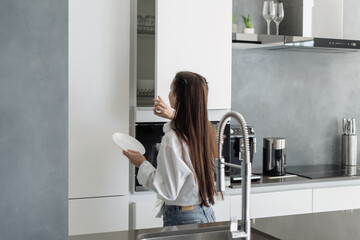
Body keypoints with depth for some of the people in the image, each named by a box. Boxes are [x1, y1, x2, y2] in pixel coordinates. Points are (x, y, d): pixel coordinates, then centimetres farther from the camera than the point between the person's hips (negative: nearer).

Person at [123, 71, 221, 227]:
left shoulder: (172, 139, -25)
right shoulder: (207, 129, -3)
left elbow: (168, 191, -20)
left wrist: (142, 164, -10)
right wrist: (174, 116, 12)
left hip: (183, 219, -7)